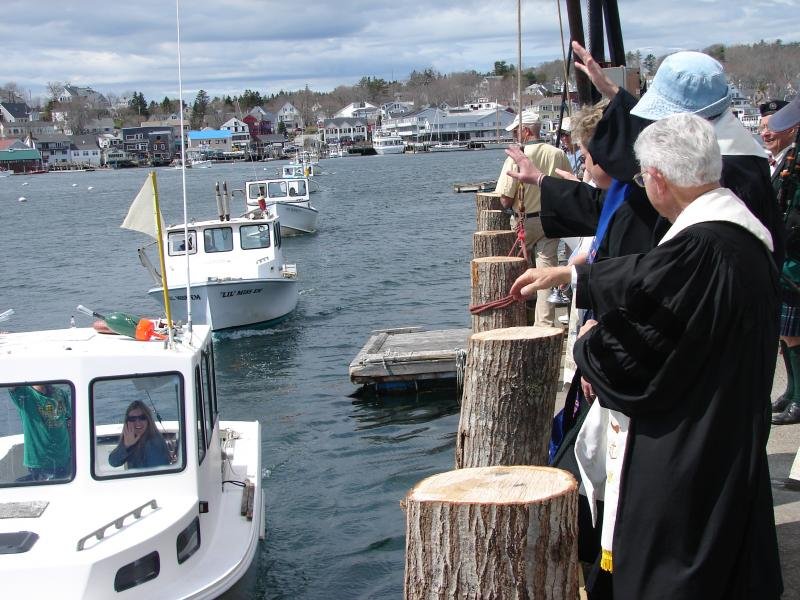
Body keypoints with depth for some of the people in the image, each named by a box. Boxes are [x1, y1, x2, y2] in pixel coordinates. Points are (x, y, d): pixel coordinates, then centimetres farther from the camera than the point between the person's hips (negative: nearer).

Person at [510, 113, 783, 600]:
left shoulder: (700, 247, -27)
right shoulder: (742, 229, 4)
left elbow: (637, 347, -23)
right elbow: (647, 273, 18)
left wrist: (592, 340, 0)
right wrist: (565, 274, 27)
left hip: (686, 456, -10)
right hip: (732, 443, 10)